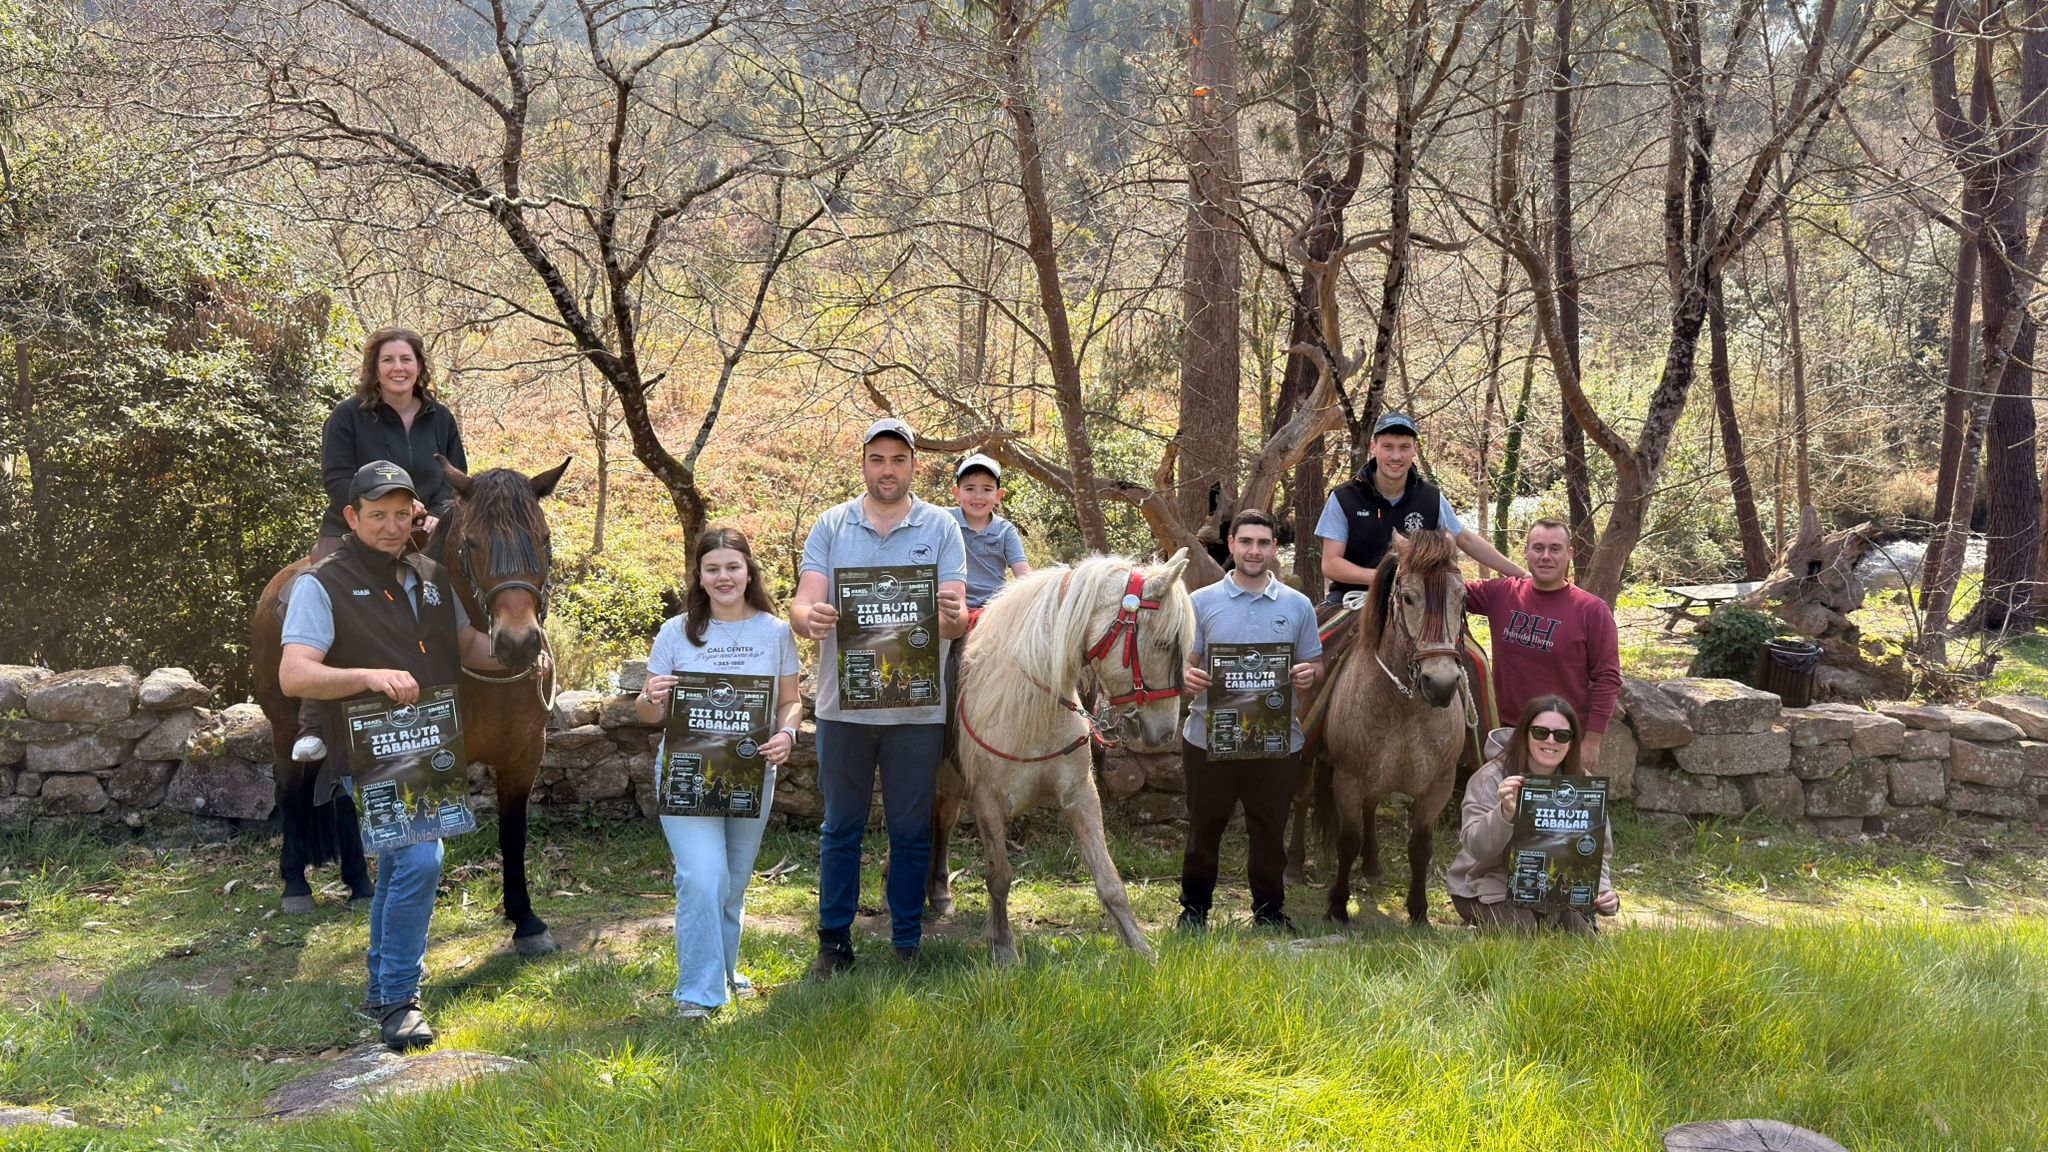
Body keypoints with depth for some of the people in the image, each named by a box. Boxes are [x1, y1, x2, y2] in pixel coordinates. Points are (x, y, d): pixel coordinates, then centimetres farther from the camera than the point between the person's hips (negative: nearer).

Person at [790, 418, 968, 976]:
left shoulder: (942, 528, 2)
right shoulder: (831, 526, 4)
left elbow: (956, 619, -4)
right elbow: (803, 604, -5)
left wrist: (954, 616, -29)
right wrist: (809, 617, -30)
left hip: (917, 708, 0)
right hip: (844, 704, 1)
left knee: (911, 831, 8)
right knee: (841, 828, 10)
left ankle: (907, 944, 20)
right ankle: (834, 942, 21)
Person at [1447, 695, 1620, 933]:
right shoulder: (1492, 779, -14)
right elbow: (1476, 846, -24)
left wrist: (1603, 893, -19)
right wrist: (1505, 812, -43)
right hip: (1487, 889, -4)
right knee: (1522, 932, -29)